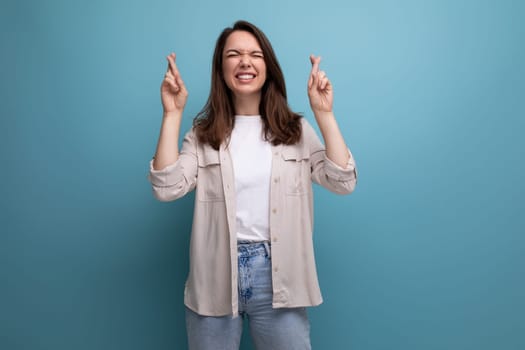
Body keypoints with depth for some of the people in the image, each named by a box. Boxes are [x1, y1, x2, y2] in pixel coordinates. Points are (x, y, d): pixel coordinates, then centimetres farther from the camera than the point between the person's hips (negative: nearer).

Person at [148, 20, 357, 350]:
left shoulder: (296, 130, 4)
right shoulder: (203, 134, 3)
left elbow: (343, 182, -7)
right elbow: (166, 188, -11)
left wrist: (324, 114, -12)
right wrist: (172, 114, -12)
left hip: (277, 276, 0)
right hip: (215, 277, 0)